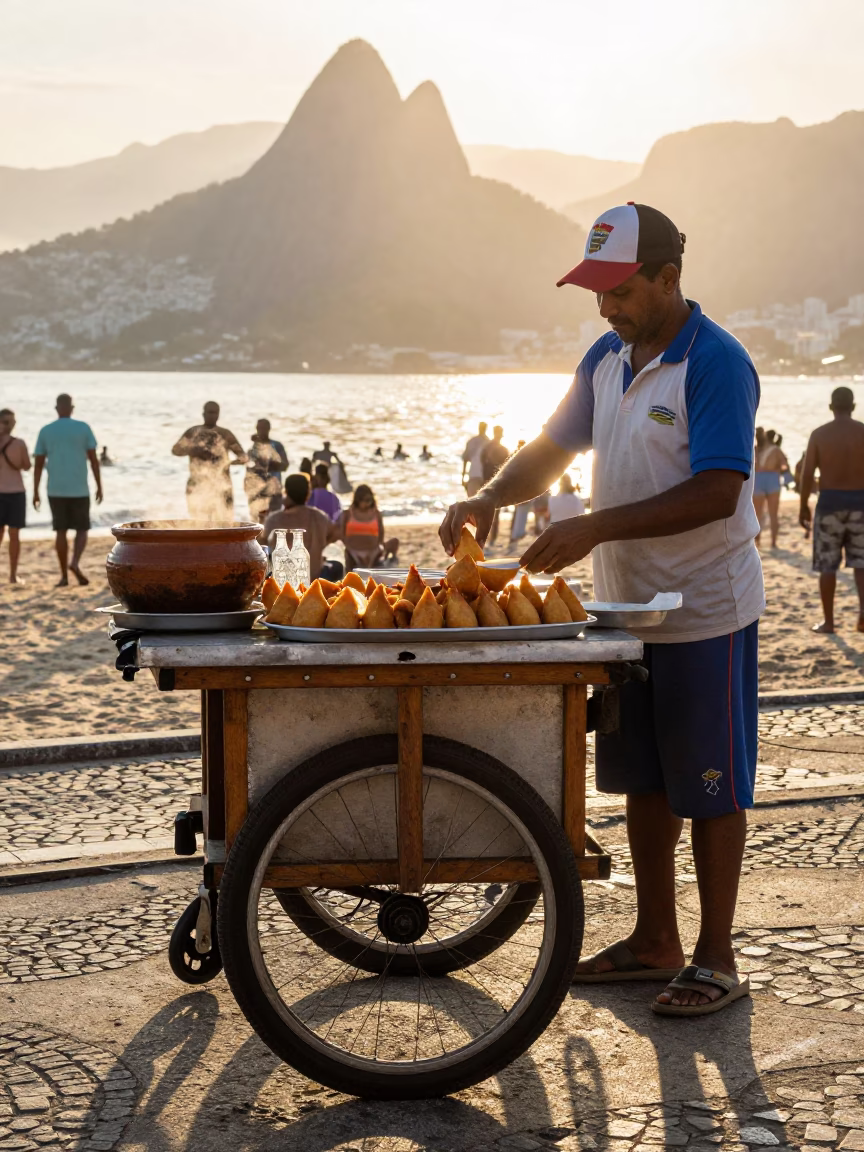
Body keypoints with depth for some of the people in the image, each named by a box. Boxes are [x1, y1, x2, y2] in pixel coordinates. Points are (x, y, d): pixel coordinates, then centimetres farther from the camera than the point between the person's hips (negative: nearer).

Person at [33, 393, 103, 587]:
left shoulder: (45, 431, 2)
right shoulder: (83, 428, -3)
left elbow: (38, 464, 3)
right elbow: (93, 460, -4)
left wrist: (35, 492, 8)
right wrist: (99, 487, 3)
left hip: (55, 490, 2)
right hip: (79, 490, -2)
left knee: (61, 531, 8)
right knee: (82, 530, 8)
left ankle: (64, 575, 6)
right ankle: (75, 563, -16)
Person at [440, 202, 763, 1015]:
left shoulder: (716, 364, -17)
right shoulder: (607, 358, 8)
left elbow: (717, 492, -24)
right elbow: (554, 447, 13)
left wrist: (598, 527, -28)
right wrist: (488, 500, -6)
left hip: (705, 613, -8)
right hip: (627, 607, 8)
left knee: (709, 786, 2)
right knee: (643, 780, 15)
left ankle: (716, 959, 12)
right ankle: (654, 939, 27)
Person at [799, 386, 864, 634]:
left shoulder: (819, 434, -3)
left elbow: (807, 474, -5)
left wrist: (804, 507, 3)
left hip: (830, 503, -1)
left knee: (827, 566, 8)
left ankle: (828, 621, 12)